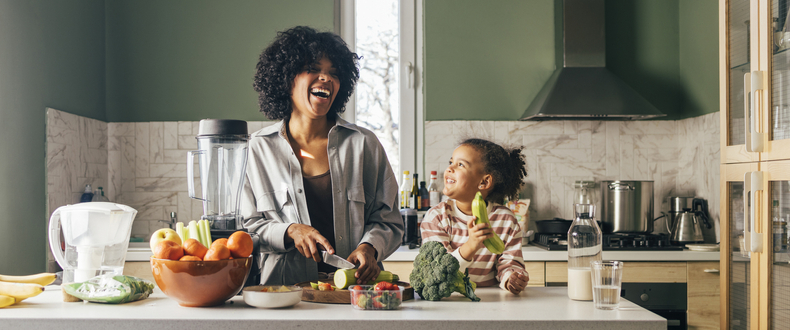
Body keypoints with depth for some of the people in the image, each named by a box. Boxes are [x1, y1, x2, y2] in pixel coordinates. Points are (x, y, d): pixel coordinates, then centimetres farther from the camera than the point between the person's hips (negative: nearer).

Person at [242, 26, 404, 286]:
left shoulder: (363, 144, 9)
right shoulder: (258, 148, 8)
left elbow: (388, 221, 11)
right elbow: (245, 228, 9)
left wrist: (369, 248, -10)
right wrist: (290, 231, -9)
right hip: (285, 290, 0)